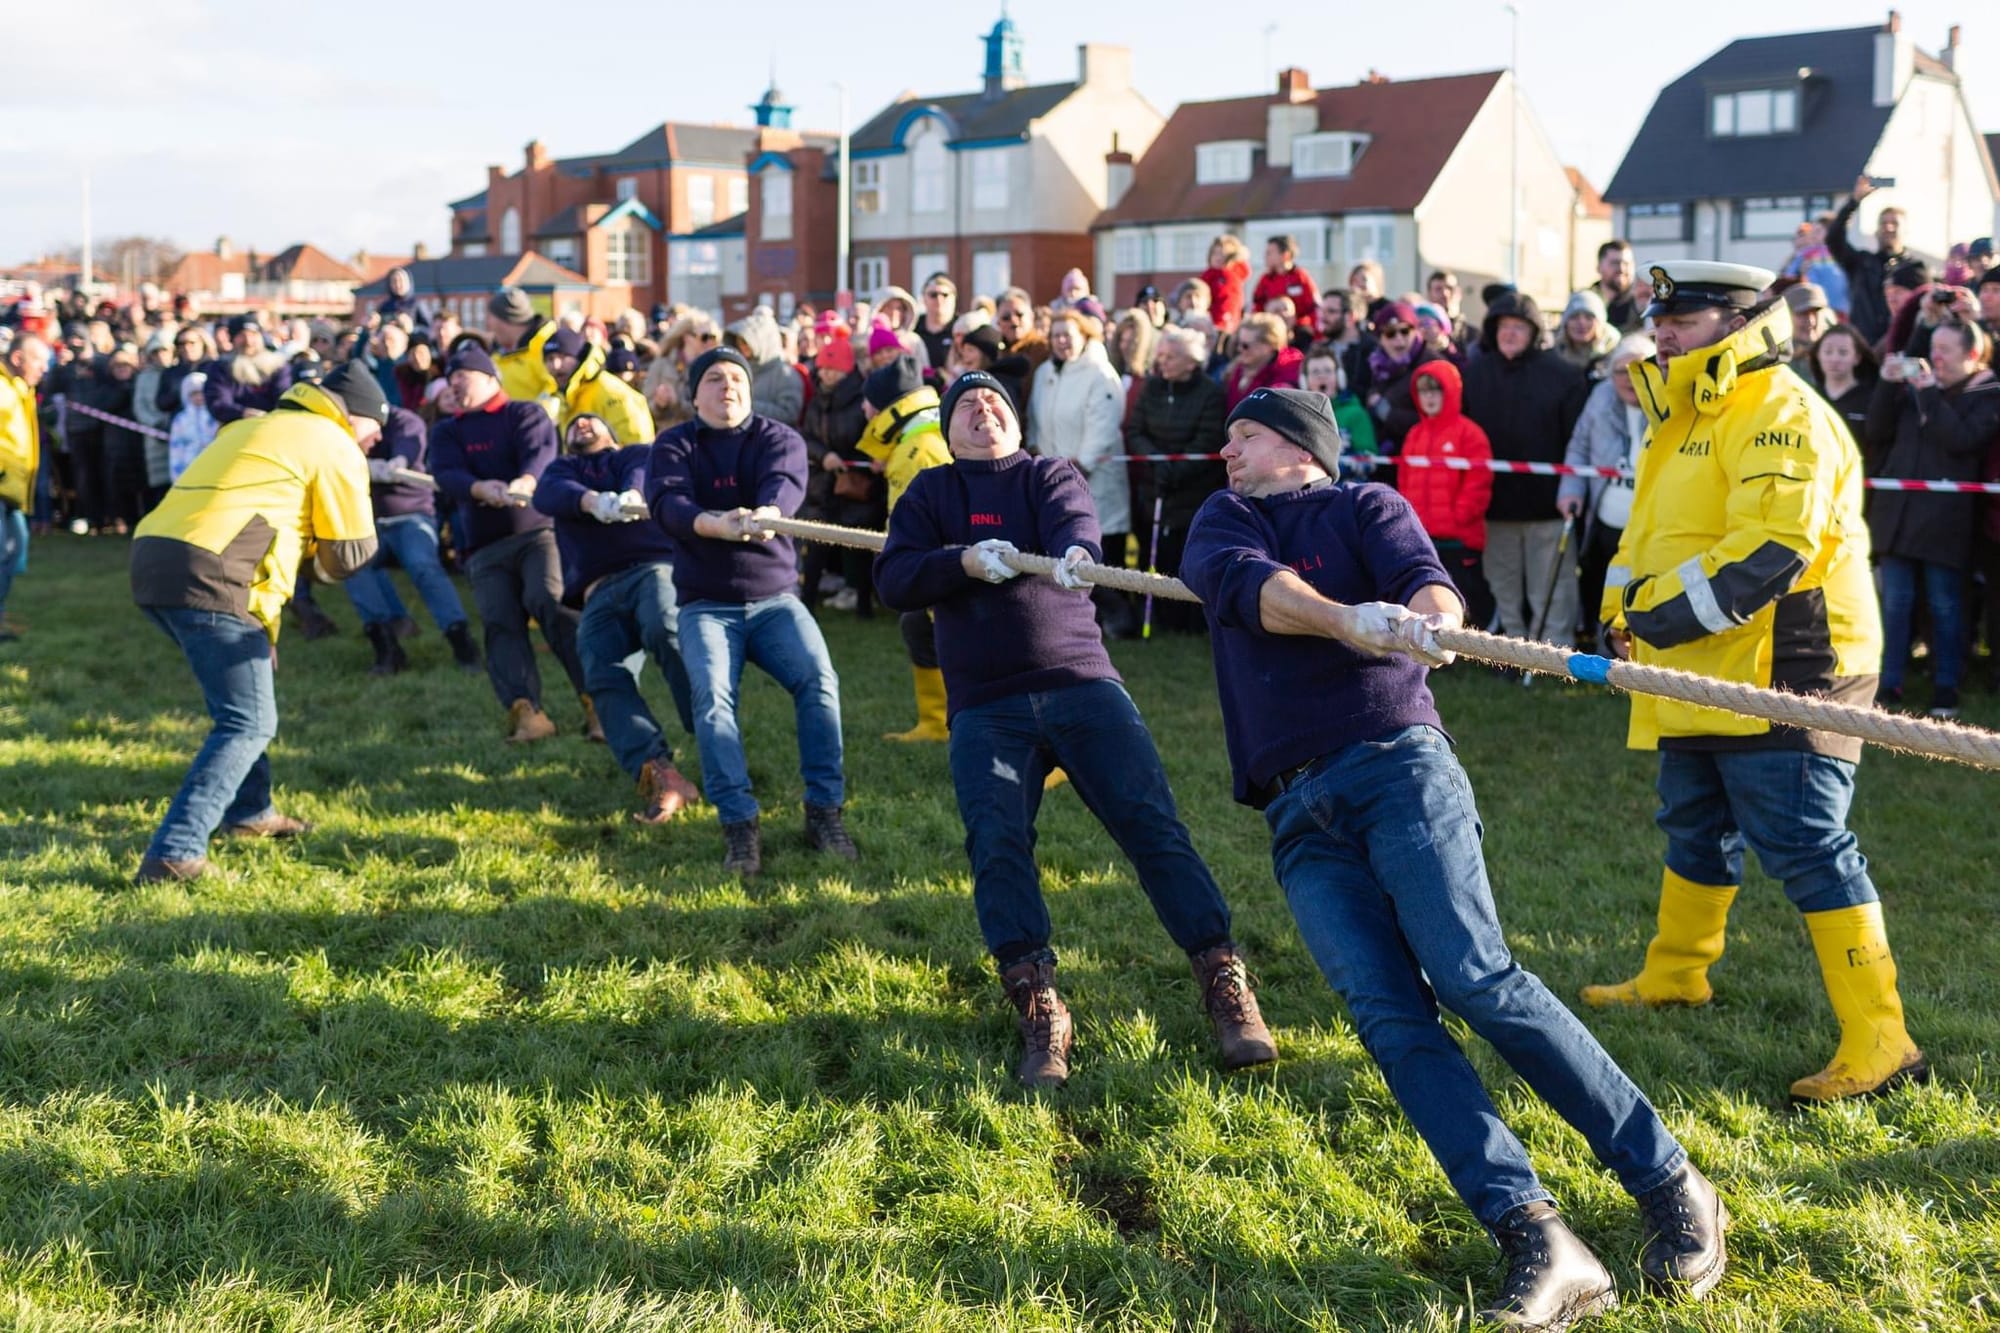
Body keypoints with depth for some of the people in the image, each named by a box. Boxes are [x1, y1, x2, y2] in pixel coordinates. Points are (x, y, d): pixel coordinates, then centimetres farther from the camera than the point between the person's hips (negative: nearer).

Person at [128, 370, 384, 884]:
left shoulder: (254, 427, 30)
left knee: (240, 698, 27)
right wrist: (308, 555, 23)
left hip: (153, 562, 9)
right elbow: (351, 551, 4)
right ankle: (173, 855, -14)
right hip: (209, 577, -9)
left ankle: (248, 812, 36)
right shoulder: (334, 446, 5)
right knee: (249, 723, -5)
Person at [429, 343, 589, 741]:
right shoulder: (446, 432, 17)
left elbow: (541, 455, -13)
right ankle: (525, 712, -25)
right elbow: (447, 476, -4)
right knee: (500, 623, -15)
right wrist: (482, 488, -27)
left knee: (548, 601, -25)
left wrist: (523, 484, -37)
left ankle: (596, 700, -28)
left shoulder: (527, 413, 8)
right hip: (485, 547, 4)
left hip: (539, 530, -4)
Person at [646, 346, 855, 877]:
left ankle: (824, 812, -13)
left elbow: (786, 482, -20)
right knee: (711, 696, -25)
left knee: (819, 680, -22)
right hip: (706, 604, -1)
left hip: (775, 598, 1)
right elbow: (667, 502, -18)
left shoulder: (779, 438, 4)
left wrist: (767, 514, -45)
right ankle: (740, 824, -24)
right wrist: (715, 524, -41)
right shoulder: (673, 446, 3)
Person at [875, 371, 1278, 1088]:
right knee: (996, 845, -17)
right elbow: (894, 578, 0)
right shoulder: (930, 493, 16)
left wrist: (1074, 552, -36)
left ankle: (1227, 989, -8)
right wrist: (964, 561, -19)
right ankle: (1041, 1017, -13)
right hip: (985, 708, 1)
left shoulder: (1052, 475, 13)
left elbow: (1074, 521, -11)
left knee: (1153, 825, -11)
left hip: (1081, 682, 0)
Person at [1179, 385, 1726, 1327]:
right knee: (1390, 1020, -15)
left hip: (1396, 765, -3)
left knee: (1475, 978, -20)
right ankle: (1537, 1243, -22)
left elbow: (1423, 578, -8)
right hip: (1301, 821, 3)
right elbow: (1253, 586, -2)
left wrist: (1430, 620, -33)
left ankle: (1670, 1187, -12)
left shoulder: (1365, 506, 14)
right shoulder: (1222, 523, 22)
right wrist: (1348, 620, -23)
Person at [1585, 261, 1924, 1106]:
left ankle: (1879, 1041, -8)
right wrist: (1623, 608, 9)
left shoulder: (1779, 415, -16)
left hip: (1777, 671, -10)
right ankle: (1673, 978, 43)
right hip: (1704, 679, 10)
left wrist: (1669, 611, -24)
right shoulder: (1688, 418, 18)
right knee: (1696, 830, 24)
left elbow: (1770, 547, -27)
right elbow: (1650, 530, 25)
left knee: (1805, 847, -12)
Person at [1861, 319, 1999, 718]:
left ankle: (1946, 687, 12)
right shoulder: (1913, 383, 12)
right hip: (1898, 510, 4)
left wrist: (1930, 394, -15)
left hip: (1945, 517, -4)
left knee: (1945, 605, 3)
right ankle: (1889, 684, 10)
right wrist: (1887, 384, -4)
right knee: (1894, 602, 5)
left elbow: (1962, 439, -16)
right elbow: (1876, 434, 6)